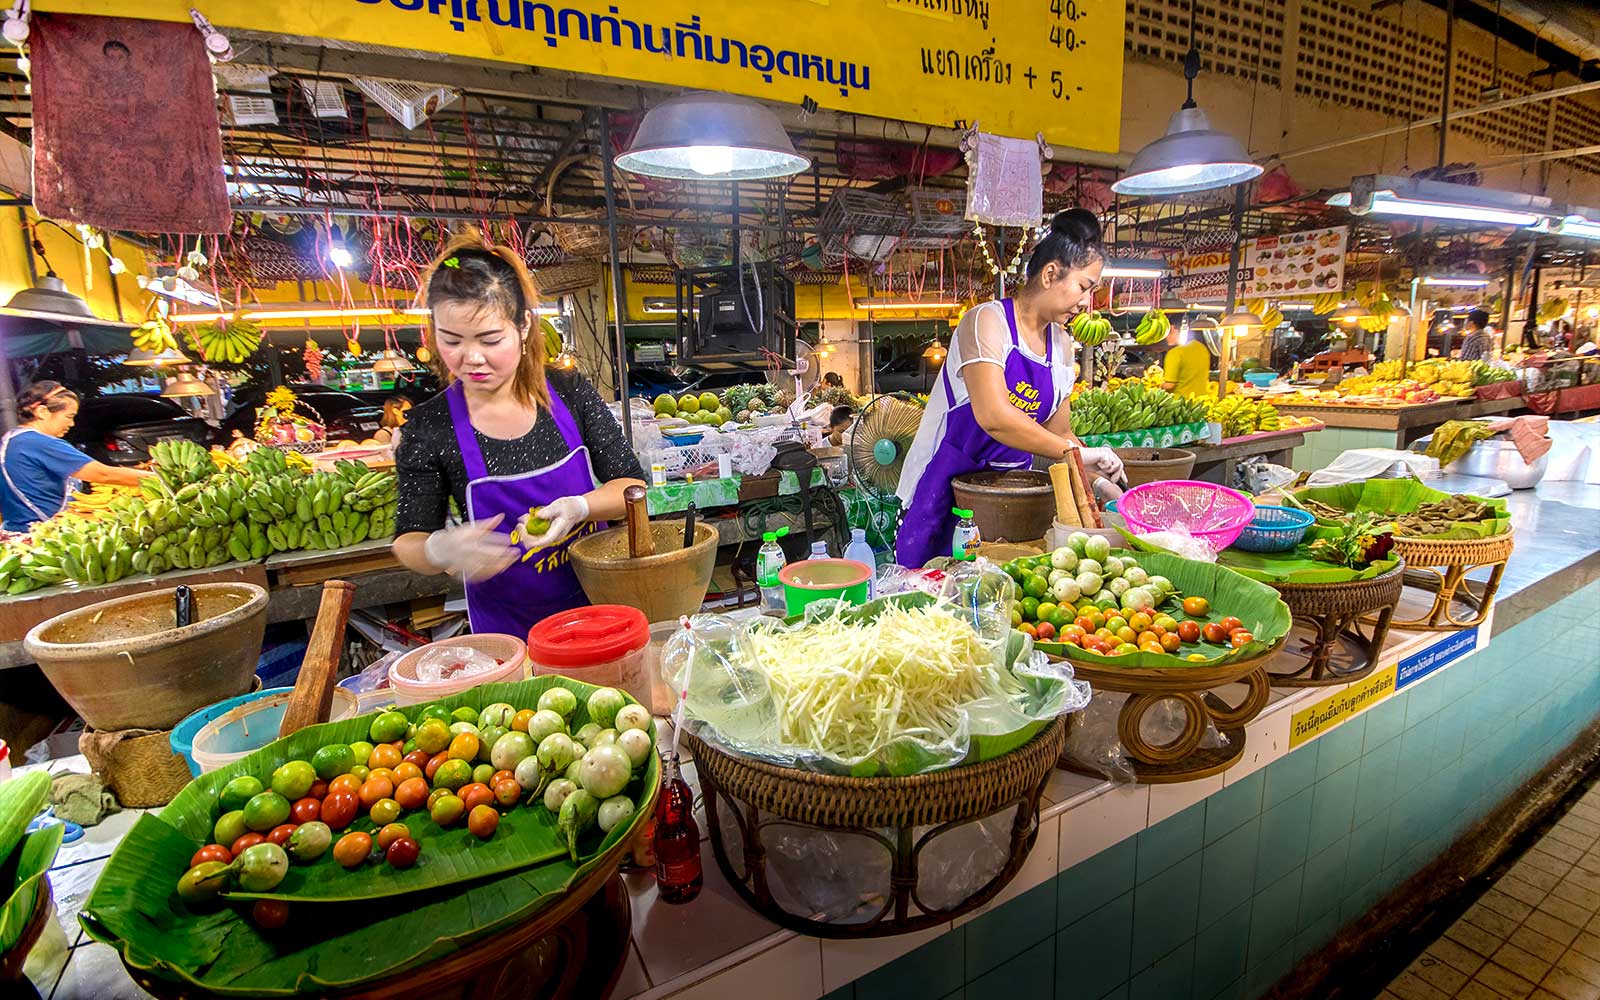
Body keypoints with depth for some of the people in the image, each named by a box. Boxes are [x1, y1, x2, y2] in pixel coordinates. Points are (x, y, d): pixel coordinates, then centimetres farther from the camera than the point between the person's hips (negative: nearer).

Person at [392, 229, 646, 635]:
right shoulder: (429, 426, -11)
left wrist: (579, 507, -26)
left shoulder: (569, 391, -10)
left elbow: (632, 483, -6)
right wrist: (439, 549, -26)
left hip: (599, 600, 2)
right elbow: (409, 539, -3)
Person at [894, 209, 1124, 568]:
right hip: (941, 488, -6)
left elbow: (1058, 433, 13)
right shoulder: (987, 321, -14)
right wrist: (1075, 452, -25)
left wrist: (1095, 476, -2)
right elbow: (993, 416, -28)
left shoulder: (1062, 346, 9)